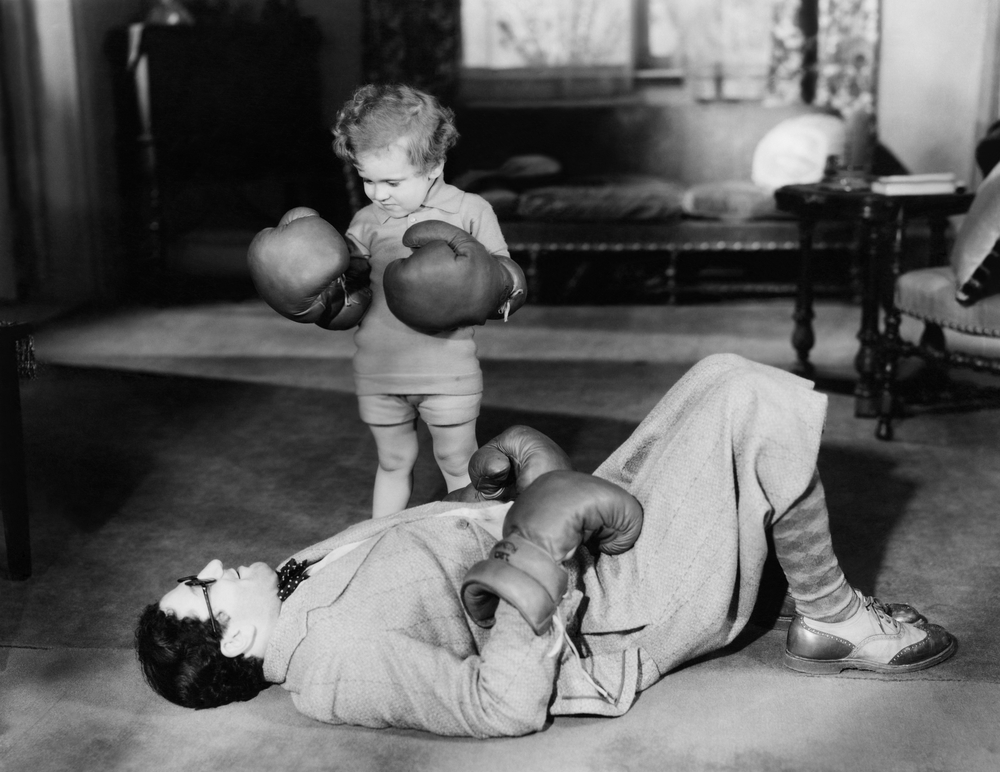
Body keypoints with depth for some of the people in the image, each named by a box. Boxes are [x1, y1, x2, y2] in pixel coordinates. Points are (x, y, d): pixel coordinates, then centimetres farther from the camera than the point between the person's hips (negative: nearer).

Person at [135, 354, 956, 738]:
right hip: (612, 616, -9)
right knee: (761, 403, -17)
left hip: (579, 542, 9)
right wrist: (525, 581, -34)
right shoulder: (335, 660, -25)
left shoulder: (301, 577, 4)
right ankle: (834, 623, 5)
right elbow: (504, 706, -28)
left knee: (728, 377, 10)